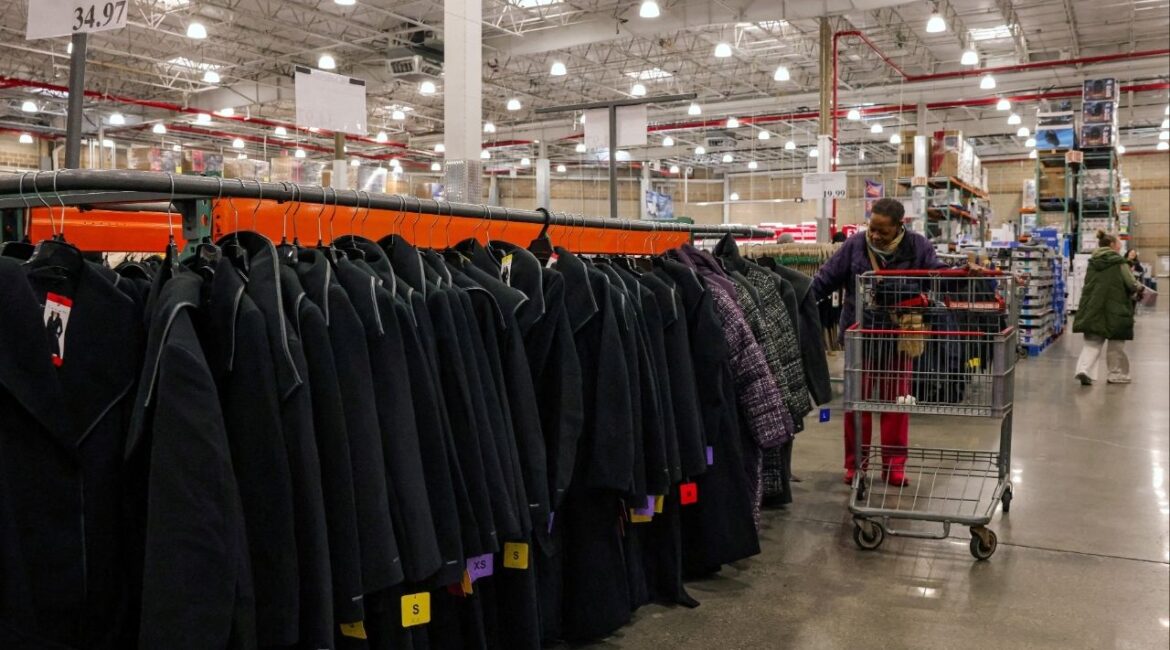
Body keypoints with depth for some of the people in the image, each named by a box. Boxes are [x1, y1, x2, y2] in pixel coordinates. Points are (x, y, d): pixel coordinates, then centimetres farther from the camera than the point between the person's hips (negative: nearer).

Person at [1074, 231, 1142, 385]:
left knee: (1092, 342, 7)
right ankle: (1117, 375, 20)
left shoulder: (1092, 263, 5)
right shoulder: (1119, 262, -8)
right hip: (1115, 310, -4)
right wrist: (1139, 289, 14)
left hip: (1093, 309, 4)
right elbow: (1131, 284, -9)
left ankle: (1084, 369, -12)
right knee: (1116, 344, 11)